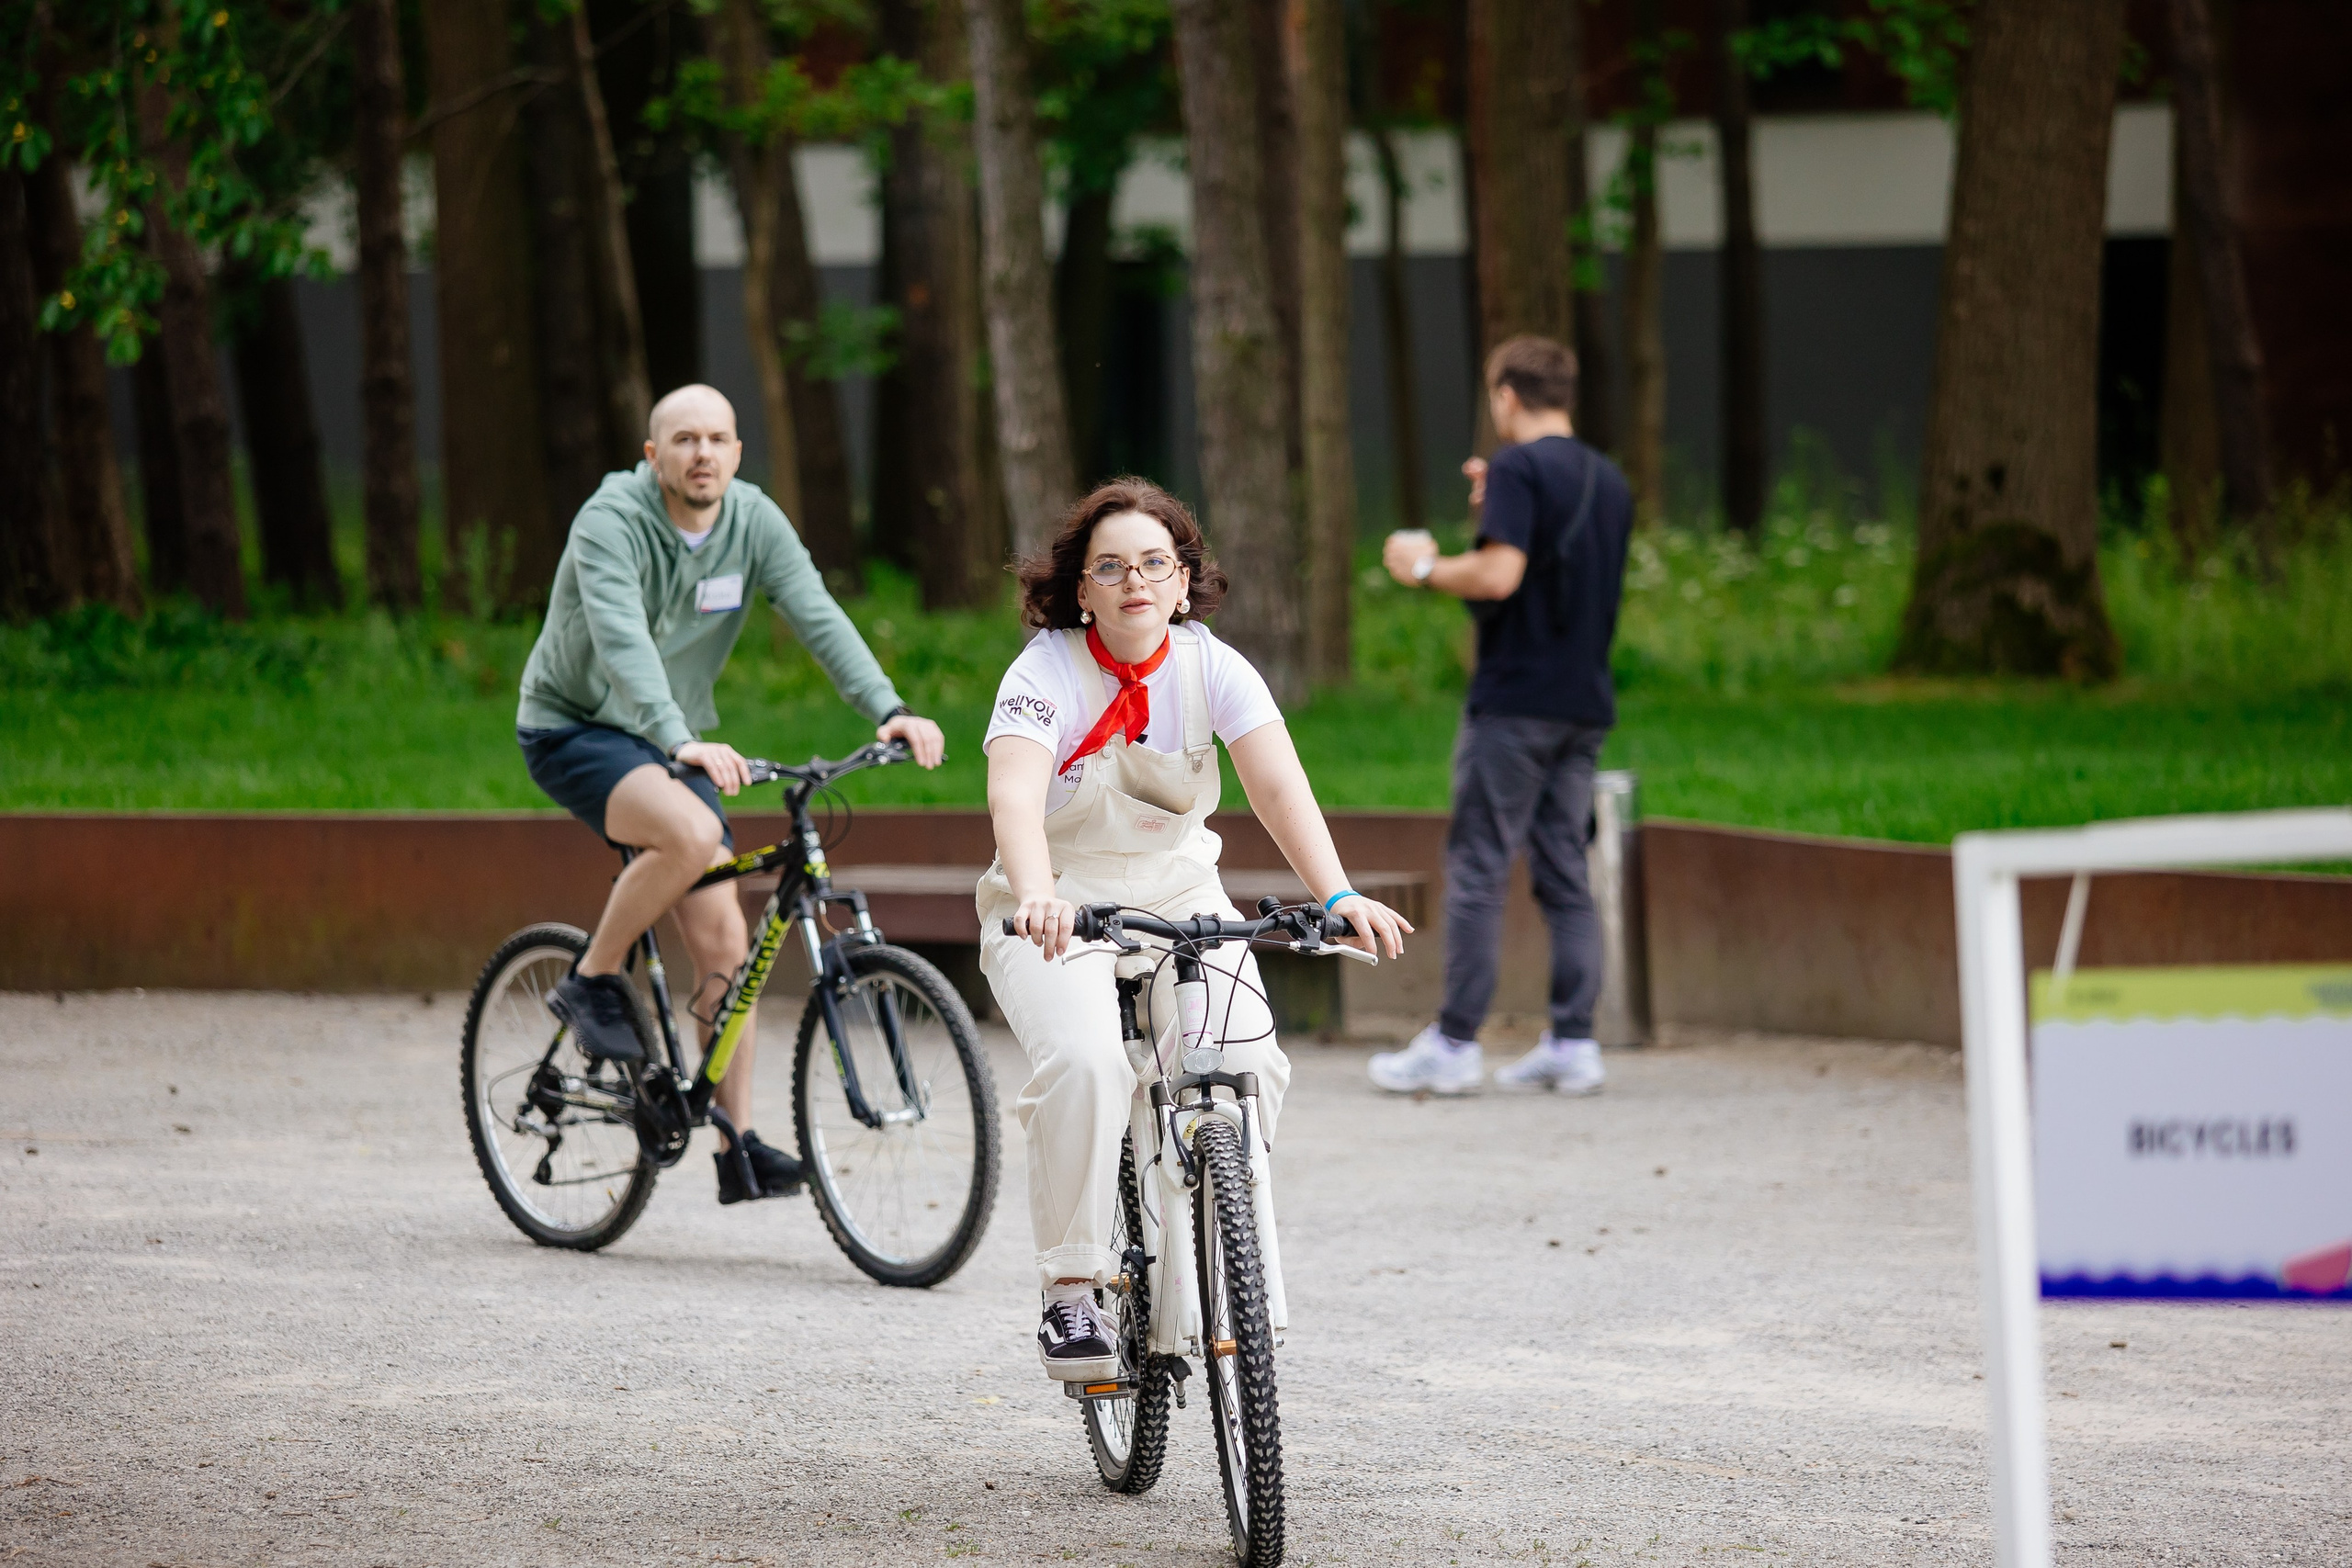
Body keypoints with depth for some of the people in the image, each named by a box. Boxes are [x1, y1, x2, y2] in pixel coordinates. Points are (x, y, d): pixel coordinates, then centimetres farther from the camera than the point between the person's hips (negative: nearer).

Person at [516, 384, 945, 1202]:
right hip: (573, 729, -6)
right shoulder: (611, 521, -22)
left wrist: (889, 711, -30)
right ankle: (592, 982, -13)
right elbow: (622, 641, -36)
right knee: (691, 831, -34)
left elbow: (818, 618, -14)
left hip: (669, 742, 6)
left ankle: (738, 1143, 1)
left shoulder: (754, 522, -5)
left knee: (721, 938, -4)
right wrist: (682, 743, -51)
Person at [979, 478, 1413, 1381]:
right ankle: (1070, 1290, -19)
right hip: (1061, 906, -3)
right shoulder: (1047, 672, -16)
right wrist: (1036, 895, -54)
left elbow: (1278, 784, -22)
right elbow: (1014, 796, -33)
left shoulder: (1212, 668, -9)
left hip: (1179, 895, 3)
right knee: (1083, 1062, -30)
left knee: (1245, 1057, -21)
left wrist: (1338, 896, -39)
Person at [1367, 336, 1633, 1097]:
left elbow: (1500, 575, -22)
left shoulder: (1519, 469, -11)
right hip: (1585, 705, 7)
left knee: (1477, 871, -3)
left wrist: (1426, 568, -6)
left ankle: (1454, 1043, -2)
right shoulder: (1608, 482, 14)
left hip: (1515, 704, -7)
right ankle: (1573, 1042, 4)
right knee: (1565, 875, 9)